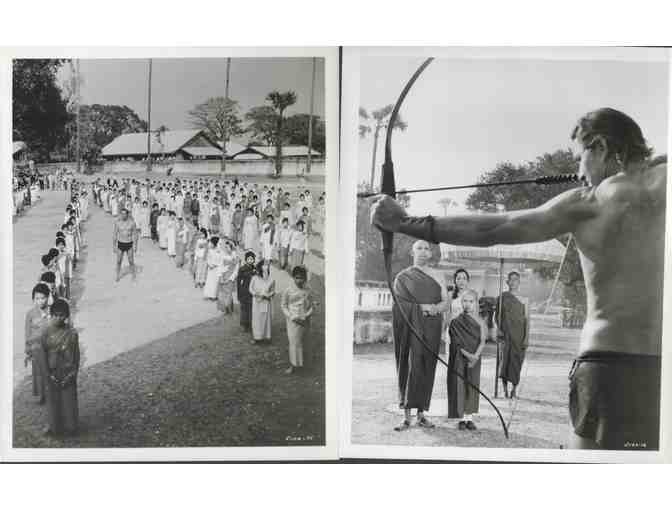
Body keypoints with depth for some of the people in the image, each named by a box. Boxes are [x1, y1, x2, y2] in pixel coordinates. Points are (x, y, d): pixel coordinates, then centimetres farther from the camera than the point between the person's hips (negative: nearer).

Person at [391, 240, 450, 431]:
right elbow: (399, 305, -2)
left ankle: (421, 414, 8)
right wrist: (421, 308, -13)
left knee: (427, 369, 1)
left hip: (432, 329, 3)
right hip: (412, 327, -3)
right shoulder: (403, 277, 6)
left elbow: (446, 301, 7)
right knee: (412, 366, -10)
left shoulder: (436, 276, 14)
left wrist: (435, 308, -13)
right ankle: (407, 416, -7)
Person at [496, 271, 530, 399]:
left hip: (519, 334, 0)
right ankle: (505, 389, -2)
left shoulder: (523, 299, 7)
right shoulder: (503, 296, 8)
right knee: (506, 358, -8)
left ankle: (514, 390, 9)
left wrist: (527, 337, -3)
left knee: (517, 360, -2)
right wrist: (499, 329, -2)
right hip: (506, 334, 0)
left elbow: (527, 319, 4)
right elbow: (497, 315, 11)